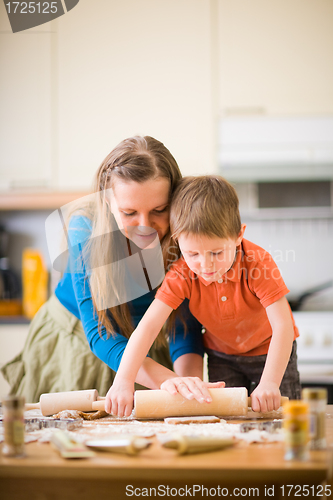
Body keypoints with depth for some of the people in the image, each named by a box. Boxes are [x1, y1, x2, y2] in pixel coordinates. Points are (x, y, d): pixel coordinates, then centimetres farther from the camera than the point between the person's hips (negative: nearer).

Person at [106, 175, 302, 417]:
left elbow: (282, 326, -35)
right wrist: (123, 381, -45)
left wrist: (269, 384, -48)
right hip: (222, 357, 2)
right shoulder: (182, 274, -26)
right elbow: (148, 325, -33)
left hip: (271, 352, -2)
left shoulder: (258, 262, -31)